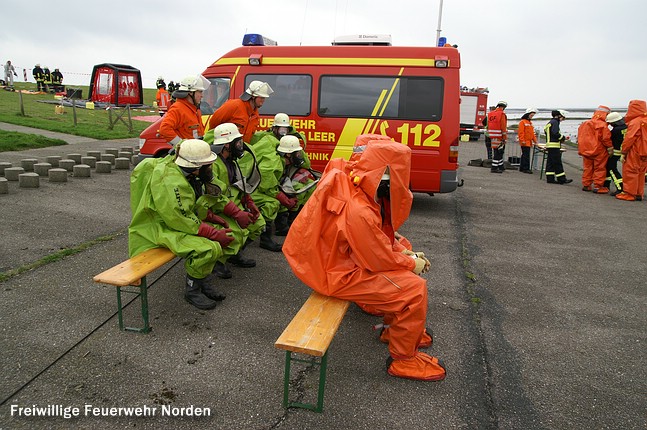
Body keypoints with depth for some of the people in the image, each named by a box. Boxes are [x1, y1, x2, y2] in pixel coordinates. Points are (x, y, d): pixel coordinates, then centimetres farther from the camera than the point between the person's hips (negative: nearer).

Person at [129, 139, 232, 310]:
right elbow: (180, 220, -26)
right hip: (159, 229, -10)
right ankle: (192, 288, -3)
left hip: (175, 219, 10)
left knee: (224, 234, 3)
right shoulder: (170, 182, -28)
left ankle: (201, 278, 12)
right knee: (209, 249, -28)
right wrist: (215, 234, -21)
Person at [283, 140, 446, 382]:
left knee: (408, 265, 20)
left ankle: (396, 326, 35)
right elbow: (380, 260, -22)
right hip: (339, 275, -10)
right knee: (414, 288, -13)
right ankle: (403, 359, 5)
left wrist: (405, 253, 2)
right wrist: (412, 264, -5)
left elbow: (381, 235, 11)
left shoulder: (354, 189, -2)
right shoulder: (358, 212, -32)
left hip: (343, 257, 10)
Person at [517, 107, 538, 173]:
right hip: (525, 142, -9)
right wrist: (522, 140, -21)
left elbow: (532, 132, 21)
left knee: (524, 155, 12)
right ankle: (526, 168, -8)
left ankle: (522, 168, 17)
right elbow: (521, 132, -15)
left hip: (529, 142, 9)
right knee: (526, 155, -10)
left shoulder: (530, 122, 18)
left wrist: (535, 140, 15)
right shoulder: (522, 122, -9)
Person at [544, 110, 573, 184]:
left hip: (549, 145, 10)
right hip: (554, 146, -10)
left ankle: (550, 178, 9)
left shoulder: (550, 122, 20)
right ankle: (561, 179, -6)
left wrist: (561, 138, 15)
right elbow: (555, 133, -21)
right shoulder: (555, 122, -10)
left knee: (550, 163, 8)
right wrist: (562, 138, -5)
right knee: (557, 163, -8)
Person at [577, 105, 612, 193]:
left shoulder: (584, 124, 6)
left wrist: (581, 149, 18)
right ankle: (598, 187, 5)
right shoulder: (602, 125, -15)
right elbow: (606, 138, -16)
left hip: (586, 150, 6)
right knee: (600, 169, 4)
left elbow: (580, 137, 12)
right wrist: (610, 147, -4)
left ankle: (586, 185, 19)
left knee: (587, 168, 15)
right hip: (599, 151, -6)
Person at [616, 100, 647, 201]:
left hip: (634, 152, -8)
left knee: (629, 172, -1)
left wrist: (623, 153, -12)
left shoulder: (635, 122, -15)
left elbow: (629, 139, -17)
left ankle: (629, 194, 1)